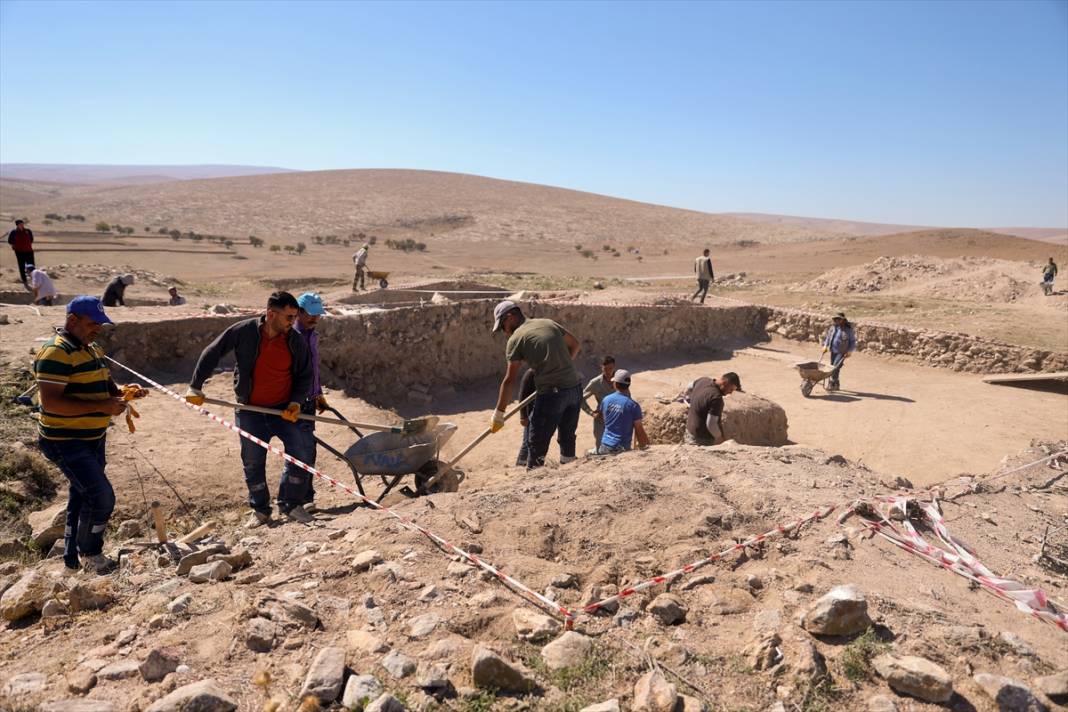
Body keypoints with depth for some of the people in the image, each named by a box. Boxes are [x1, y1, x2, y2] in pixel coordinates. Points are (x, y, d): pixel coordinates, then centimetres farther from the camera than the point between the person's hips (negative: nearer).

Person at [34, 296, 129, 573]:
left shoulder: (92, 349, 11)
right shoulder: (56, 353, -19)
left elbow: (104, 384, 23)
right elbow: (51, 402, -27)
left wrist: (118, 392, -1)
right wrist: (102, 406, -28)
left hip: (93, 439, 10)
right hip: (66, 442, -10)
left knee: (81, 498, 19)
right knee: (101, 496, -12)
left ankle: (73, 557, 34)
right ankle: (89, 554, 9)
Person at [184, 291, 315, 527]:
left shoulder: (296, 342, -9)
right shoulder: (244, 331, -13)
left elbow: (305, 376, 3)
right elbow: (212, 353, -4)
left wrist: (296, 402, -12)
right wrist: (195, 386, -5)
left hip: (283, 409, 1)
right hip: (250, 410, 0)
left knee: (300, 455, -9)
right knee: (253, 463, 8)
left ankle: (290, 504, 10)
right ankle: (260, 510, 27)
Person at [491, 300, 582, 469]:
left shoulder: (516, 339, -4)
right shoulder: (549, 323, 13)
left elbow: (510, 381, -6)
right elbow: (576, 346, 21)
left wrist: (498, 414, -2)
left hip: (552, 393, -7)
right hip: (575, 387, 7)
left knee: (537, 444, 4)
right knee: (567, 437, 20)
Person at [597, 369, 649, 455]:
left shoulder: (606, 400, 1)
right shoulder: (633, 405, -11)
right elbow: (639, 431, -8)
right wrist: (644, 447, 4)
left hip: (605, 445, 4)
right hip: (622, 448, -3)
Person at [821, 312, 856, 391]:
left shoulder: (848, 329, -8)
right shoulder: (833, 327, 6)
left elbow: (853, 342, -3)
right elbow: (828, 337, 19)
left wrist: (850, 351, -10)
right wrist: (825, 346, 10)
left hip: (842, 352, -6)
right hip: (833, 351, 6)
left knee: (836, 368, -15)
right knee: (832, 368, 10)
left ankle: (831, 385, -15)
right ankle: (836, 385, 22)